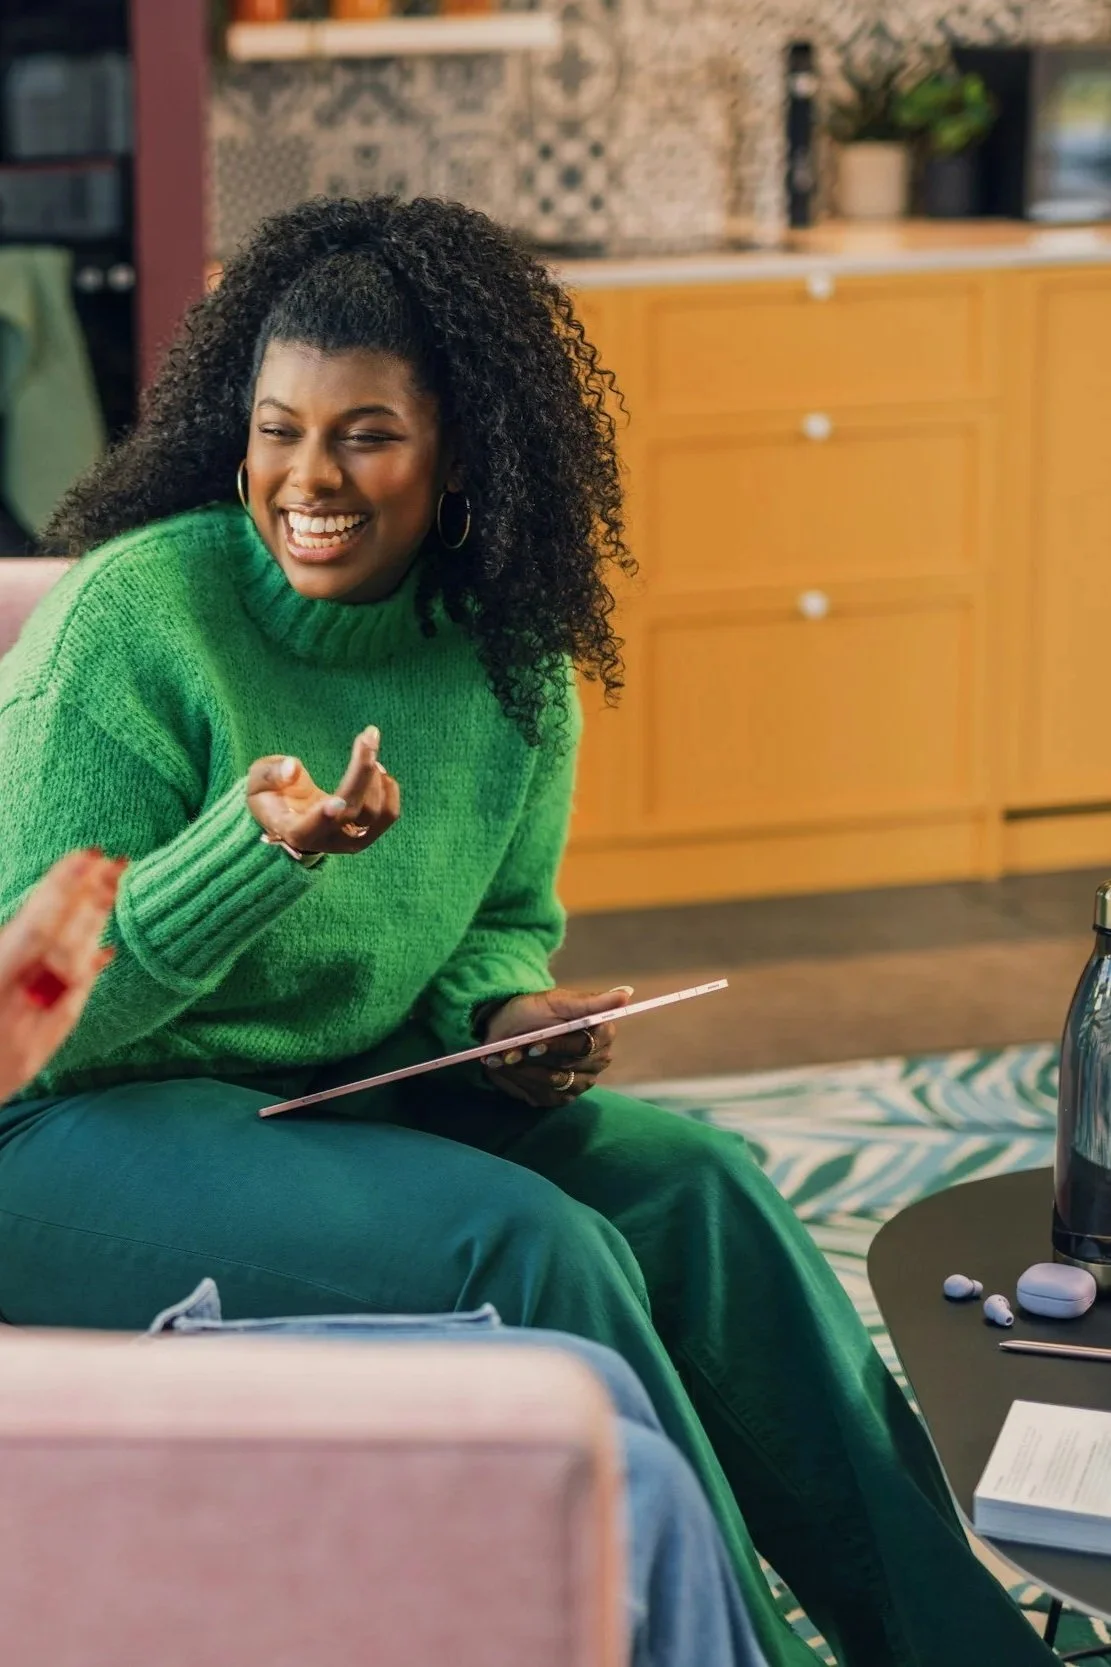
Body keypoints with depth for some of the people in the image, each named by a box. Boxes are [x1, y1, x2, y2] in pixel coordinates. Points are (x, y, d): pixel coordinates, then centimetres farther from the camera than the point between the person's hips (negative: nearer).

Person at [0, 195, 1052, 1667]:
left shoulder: (511, 658, 1)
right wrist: (259, 847, -34)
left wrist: (504, 1015, -7)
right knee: (524, 1245, -27)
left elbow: (507, 926, 17)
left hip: (343, 1102, 6)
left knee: (691, 1183, -15)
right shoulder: (133, 618, -17)